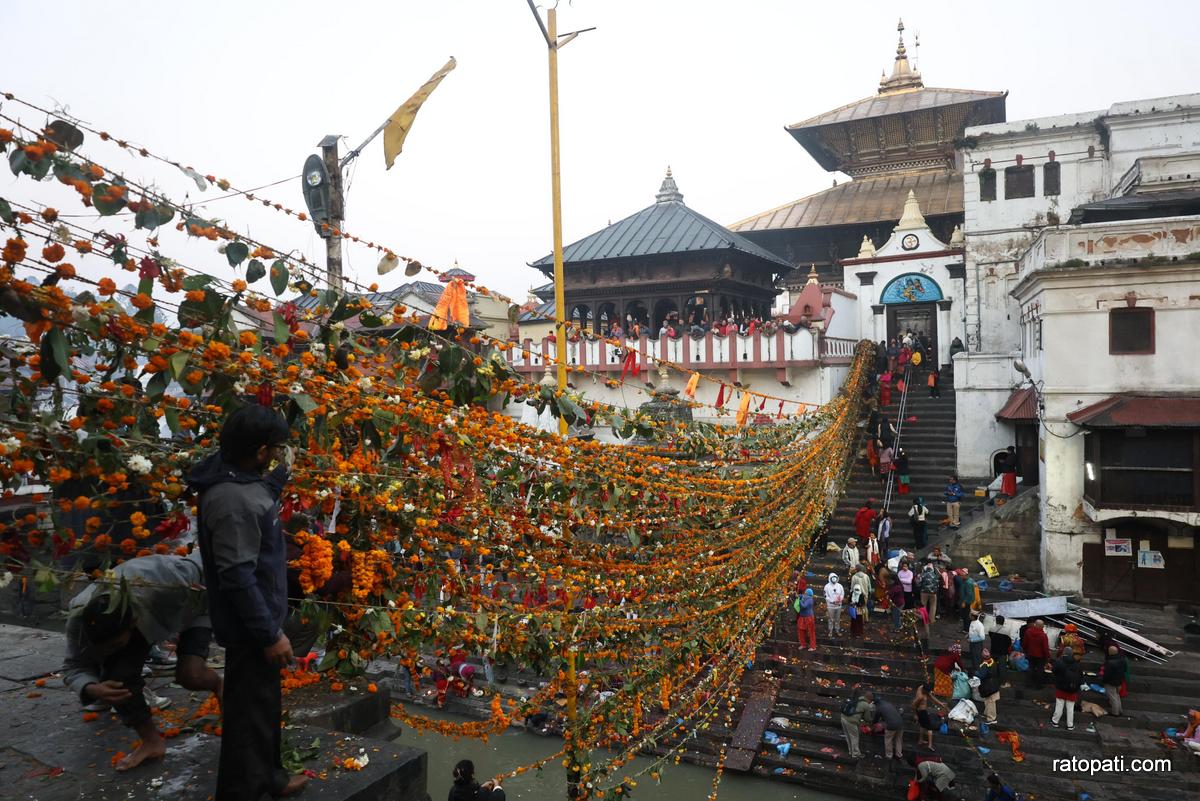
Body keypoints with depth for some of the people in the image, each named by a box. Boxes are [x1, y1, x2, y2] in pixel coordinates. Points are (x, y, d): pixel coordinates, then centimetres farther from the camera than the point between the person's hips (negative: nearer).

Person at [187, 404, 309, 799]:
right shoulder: (232, 501, -29)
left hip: (257, 619, 11)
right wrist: (269, 634, -22)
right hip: (250, 628, -11)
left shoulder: (237, 478, 1)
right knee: (250, 713, 5)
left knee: (265, 703, 25)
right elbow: (238, 578, -28)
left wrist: (282, 473, 12)